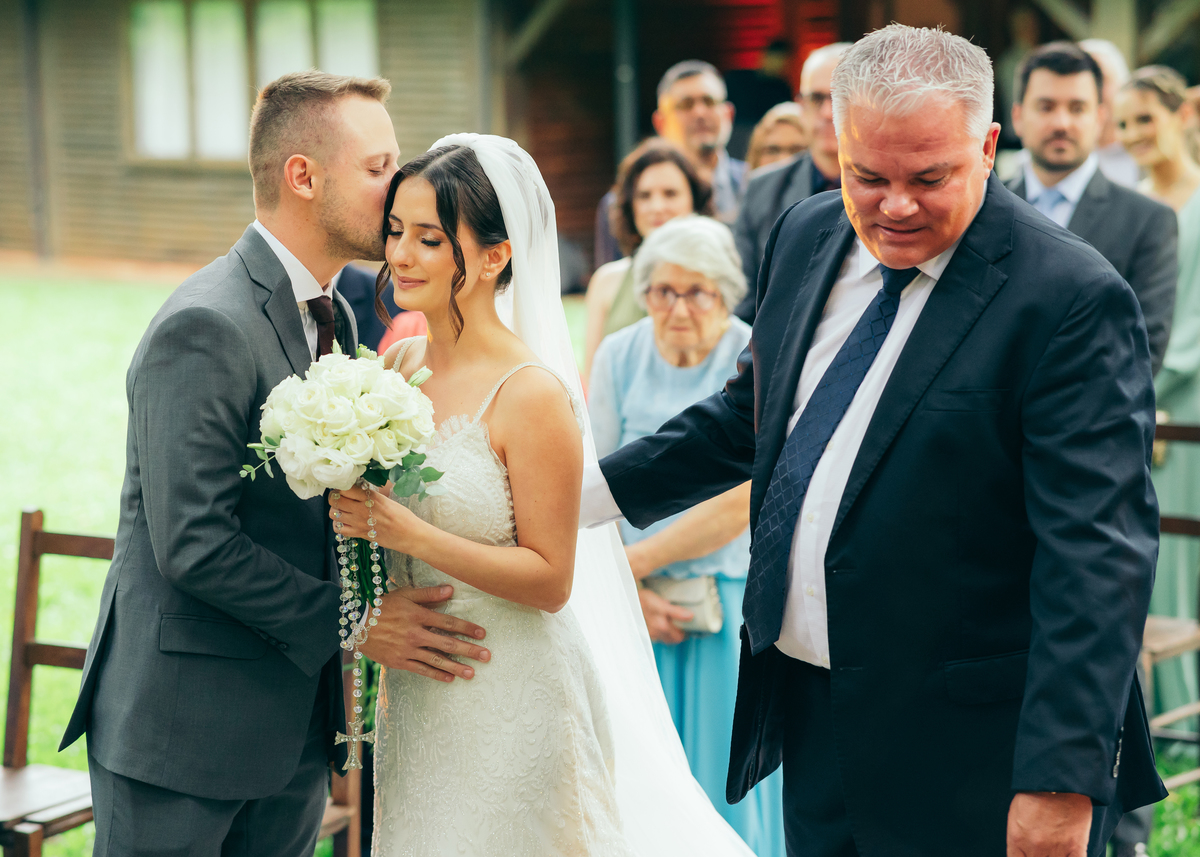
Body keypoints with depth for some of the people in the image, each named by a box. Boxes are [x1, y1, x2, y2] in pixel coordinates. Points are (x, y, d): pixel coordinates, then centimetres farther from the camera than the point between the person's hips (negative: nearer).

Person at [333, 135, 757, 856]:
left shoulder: (531, 395, -18)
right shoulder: (399, 365, 2)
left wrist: (403, 530, -24)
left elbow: (549, 579, -18)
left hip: (512, 708, -6)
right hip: (416, 698, 6)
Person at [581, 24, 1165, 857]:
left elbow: (1097, 553, -22)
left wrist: (1061, 780, -26)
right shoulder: (807, 237, 5)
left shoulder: (1072, 298, -17)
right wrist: (600, 487, 17)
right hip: (812, 723, 7)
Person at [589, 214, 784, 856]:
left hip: (729, 599, -3)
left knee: (726, 779, 1)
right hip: (636, 603, 3)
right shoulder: (619, 356, 2)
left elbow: (738, 503, -13)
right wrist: (628, 592, -8)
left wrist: (634, 560, -10)